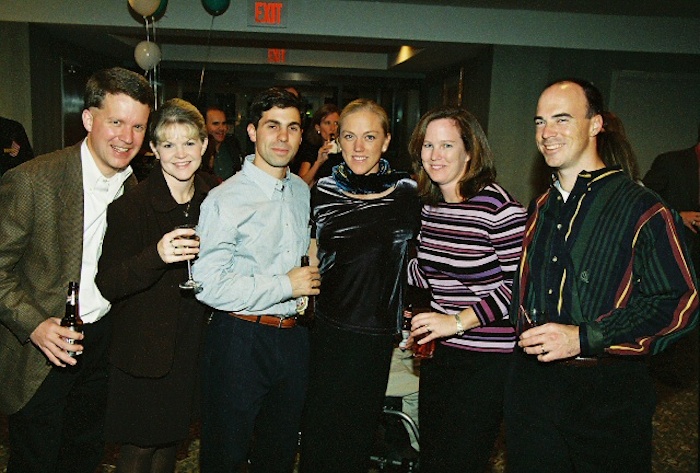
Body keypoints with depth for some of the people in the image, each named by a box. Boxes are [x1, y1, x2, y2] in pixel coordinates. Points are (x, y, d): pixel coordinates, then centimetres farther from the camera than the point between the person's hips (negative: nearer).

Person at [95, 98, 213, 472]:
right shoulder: (130, 205, -15)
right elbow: (107, 285, -20)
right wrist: (156, 256, -34)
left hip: (191, 344, 5)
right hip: (142, 348, -4)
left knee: (169, 440, 18)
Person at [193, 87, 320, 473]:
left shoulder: (303, 192, 8)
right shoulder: (226, 199, -14)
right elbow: (209, 285, -22)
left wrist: (312, 278, 6)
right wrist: (285, 285, -18)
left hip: (292, 338, 6)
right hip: (240, 341, -6)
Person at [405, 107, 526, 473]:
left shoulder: (497, 205, -18)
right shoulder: (430, 204, 5)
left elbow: (519, 282, -18)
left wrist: (460, 321, -21)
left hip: (486, 359, -7)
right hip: (438, 350, 7)